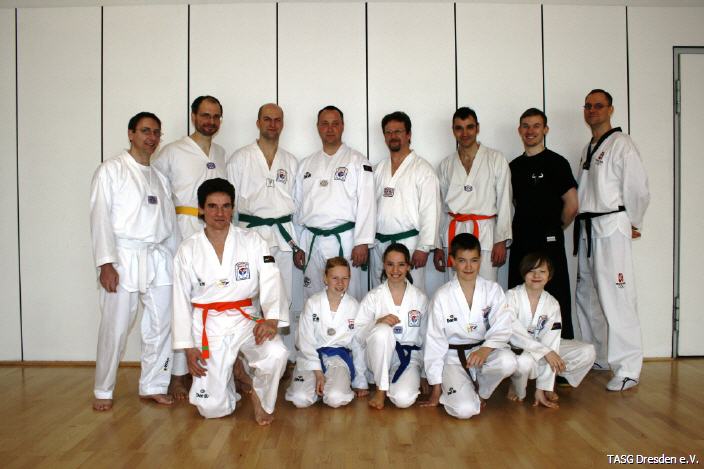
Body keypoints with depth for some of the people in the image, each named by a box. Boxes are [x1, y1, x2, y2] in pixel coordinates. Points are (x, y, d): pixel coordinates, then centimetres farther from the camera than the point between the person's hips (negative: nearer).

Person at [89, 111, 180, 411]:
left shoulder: (160, 177, 16)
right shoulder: (111, 170, -1)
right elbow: (100, 217, -8)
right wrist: (105, 263, -16)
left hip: (159, 259, 6)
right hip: (124, 259, -5)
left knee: (161, 326, 7)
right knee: (115, 328, -1)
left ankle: (153, 386, 21)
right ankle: (103, 391, 17)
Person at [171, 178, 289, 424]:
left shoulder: (252, 241, -3)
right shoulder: (188, 250, 0)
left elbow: (271, 281, -12)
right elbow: (181, 300, 3)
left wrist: (271, 319, -29)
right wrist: (188, 346, 0)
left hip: (247, 320, 0)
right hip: (209, 326, 0)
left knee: (276, 354, -31)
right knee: (212, 408, -3)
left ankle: (261, 399, 2)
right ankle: (224, 376, 33)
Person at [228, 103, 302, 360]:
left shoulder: (291, 162, 13)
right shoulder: (240, 158, 5)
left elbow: (298, 204, 13)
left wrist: (298, 245, 10)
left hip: (283, 235, 3)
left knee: (284, 299, 5)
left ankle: (287, 357, 16)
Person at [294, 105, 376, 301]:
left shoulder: (358, 161, 2)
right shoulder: (306, 164, 15)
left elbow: (367, 204, -5)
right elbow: (298, 205, 16)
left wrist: (362, 243, -12)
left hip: (344, 240, -4)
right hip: (311, 241, 4)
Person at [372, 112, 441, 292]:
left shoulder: (422, 169, -4)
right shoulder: (379, 169, 14)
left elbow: (430, 211, -9)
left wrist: (424, 247, -14)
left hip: (408, 242, -5)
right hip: (380, 244, 5)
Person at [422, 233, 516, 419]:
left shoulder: (493, 290, -4)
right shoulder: (442, 297, -10)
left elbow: (501, 329, -9)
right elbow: (434, 341, -6)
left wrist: (485, 350, -32)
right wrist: (436, 389, -3)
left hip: (485, 350, 3)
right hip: (453, 357, -3)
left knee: (508, 362, -31)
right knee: (465, 410, -25)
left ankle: (480, 389, 1)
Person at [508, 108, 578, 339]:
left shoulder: (556, 162, -3)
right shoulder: (514, 166, 13)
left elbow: (571, 205, -7)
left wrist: (554, 229, 4)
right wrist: (523, 229, 9)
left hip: (549, 244, -5)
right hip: (520, 243, 6)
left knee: (556, 302, -2)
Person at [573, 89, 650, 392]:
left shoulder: (621, 144, -6)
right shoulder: (587, 150, 20)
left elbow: (638, 189, -8)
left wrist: (632, 225, -1)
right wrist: (580, 224, 13)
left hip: (611, 228, -9)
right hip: (586, 230, 9)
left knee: (616, 299, -12)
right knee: (587, 298, 14)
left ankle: (627, 370, -6)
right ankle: (599, 358, 28)